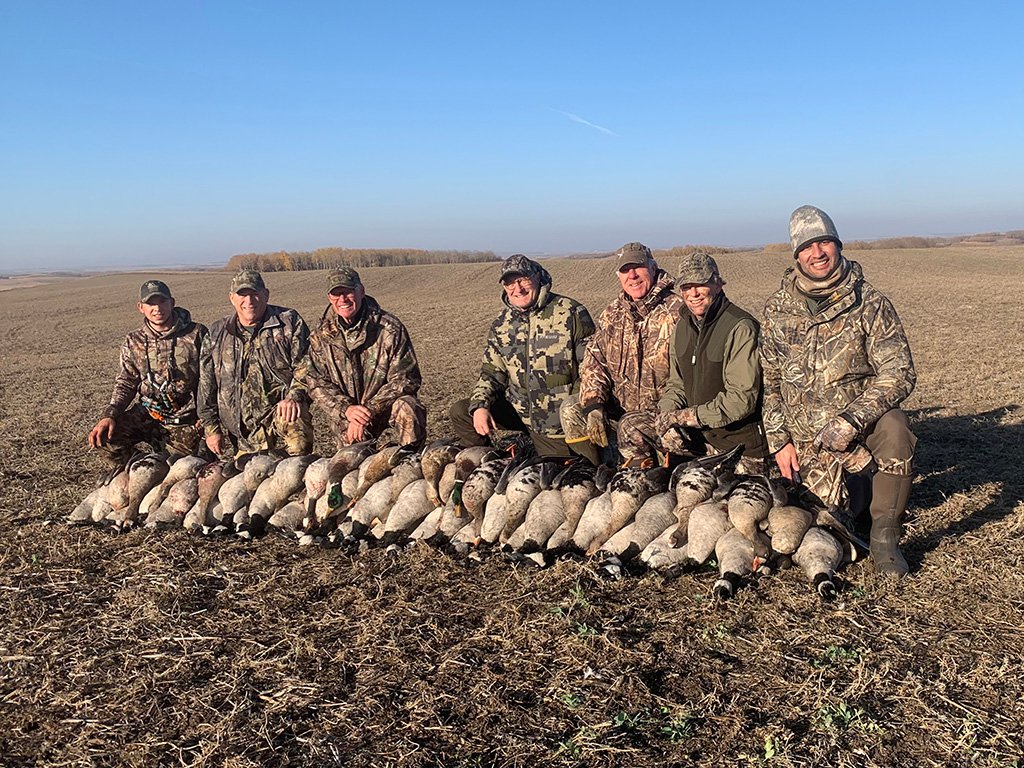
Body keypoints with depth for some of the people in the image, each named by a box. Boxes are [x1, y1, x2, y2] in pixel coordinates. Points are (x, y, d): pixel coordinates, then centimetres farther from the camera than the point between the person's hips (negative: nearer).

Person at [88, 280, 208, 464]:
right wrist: (109, 415, -8)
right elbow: (125, 384, 8)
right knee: (105, 438, -17)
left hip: (185, 421, -3)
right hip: (147, 414, 3)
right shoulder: (134, 342, 4)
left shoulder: (197, 334, -8)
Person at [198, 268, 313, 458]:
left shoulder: (289, 323, 3)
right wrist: (211, 427, 12)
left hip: (283, 413, -4)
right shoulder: (217, 334, 12)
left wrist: (294, 396, -20)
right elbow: (206, 384, 15)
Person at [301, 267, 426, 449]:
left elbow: (406, 378, -15)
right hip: (345, 413, 3)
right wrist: (346, 409, -21)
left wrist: (369, 410, -23)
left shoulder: (389, 328, -14)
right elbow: (316, 383, -2)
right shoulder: (321, 336, -3)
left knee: (407, 410, -33)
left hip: (388, 402, -3)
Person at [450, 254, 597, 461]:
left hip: (560, 420, -4)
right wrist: (480, 406, -12)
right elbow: (492, 373, 9)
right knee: (460, 411, -7)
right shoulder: (501, 325, 6)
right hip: (518, 410, 4)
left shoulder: (570, 313, -9)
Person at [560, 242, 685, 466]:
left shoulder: (676, 312, -9)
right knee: (570, 409, -11)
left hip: (659, 412, -6)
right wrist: (593, 404, -10)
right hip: (619, 408, 6)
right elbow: (594, 359, 6)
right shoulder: (612, 314, 10)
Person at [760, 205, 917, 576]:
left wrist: (851, 420, -28)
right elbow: (768, 381, 6)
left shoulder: (870, 304, -8)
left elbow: (899, 373, -15)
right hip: (807, 441, 2)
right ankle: (854, 483, 34)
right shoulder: (777, 309, 0)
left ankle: (885, 537, -16)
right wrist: (779, 441, -1)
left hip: (861, 422, -2)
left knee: (894, 429, -34)